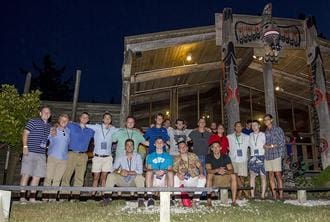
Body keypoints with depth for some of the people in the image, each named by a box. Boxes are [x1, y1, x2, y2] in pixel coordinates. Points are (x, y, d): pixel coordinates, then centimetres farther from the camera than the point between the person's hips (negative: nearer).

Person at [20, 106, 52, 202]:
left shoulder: (49, 126, 17)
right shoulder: (33, 121, 0)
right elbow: (25, 133, -6)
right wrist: (25, 146, -14)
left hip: (42, 154, 6)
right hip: (30, 152, -6)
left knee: (37, 176, 5)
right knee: (26, 174, -4)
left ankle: (32, 198, 11)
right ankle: (22, 197, 2)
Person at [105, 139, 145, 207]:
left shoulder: (137, 157, -2)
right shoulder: (120, 158, 5)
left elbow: (140, 171, -12)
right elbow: (113, 169, -4)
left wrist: (128, 172, -24)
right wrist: (119, 172, -26)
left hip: (133, 180, -2)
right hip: (122, 180, 2)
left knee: (140, 177, -34)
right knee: (111, 176, -21)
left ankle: (141, 198, -28)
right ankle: (107, 197, -16)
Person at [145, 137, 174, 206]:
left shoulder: (168, 156, 21)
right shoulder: (150, 156, 22)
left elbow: (170, 169, 9)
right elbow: (148, 169, 9)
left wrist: (164, 171, -14)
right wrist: (155, 171, -13)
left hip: (165, 178, 0)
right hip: (153, 178, 0)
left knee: (170, 172, -32)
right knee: (149, 172, -32)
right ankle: (150, 197, -35)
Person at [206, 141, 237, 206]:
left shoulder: (226, 157, -4)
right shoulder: (209, 157, -7)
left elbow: (231, 170, -12)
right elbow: (208, 170, -19)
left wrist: (225, 171, -35)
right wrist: (217, 170, -39)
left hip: (224, 178, 1)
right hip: (214, 179, -1)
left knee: (233, 176, -25)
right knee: (209, 175, -32)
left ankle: (234, 200, -22)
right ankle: (209, 200, -31)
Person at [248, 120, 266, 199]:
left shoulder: (263, 135, 4)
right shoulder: (250, 135, 14)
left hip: (261, 157, -3)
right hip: (253, 157, 3)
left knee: (263, 176, -2)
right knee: (252, 175, -3)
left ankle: (263, 195, 2)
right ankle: (252, 195, -2)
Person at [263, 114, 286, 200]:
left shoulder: (278, 129, 3)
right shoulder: (265, 131, 16)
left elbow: (282, 142, -4)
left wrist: (271, 146, -9)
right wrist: (264, 146, -2)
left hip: (276, 155, -4)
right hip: (267, 156, 5)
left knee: (278, 175, -7)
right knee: (270, 175, 2)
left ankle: (281, 195, -3)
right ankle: (274, 195, 6)